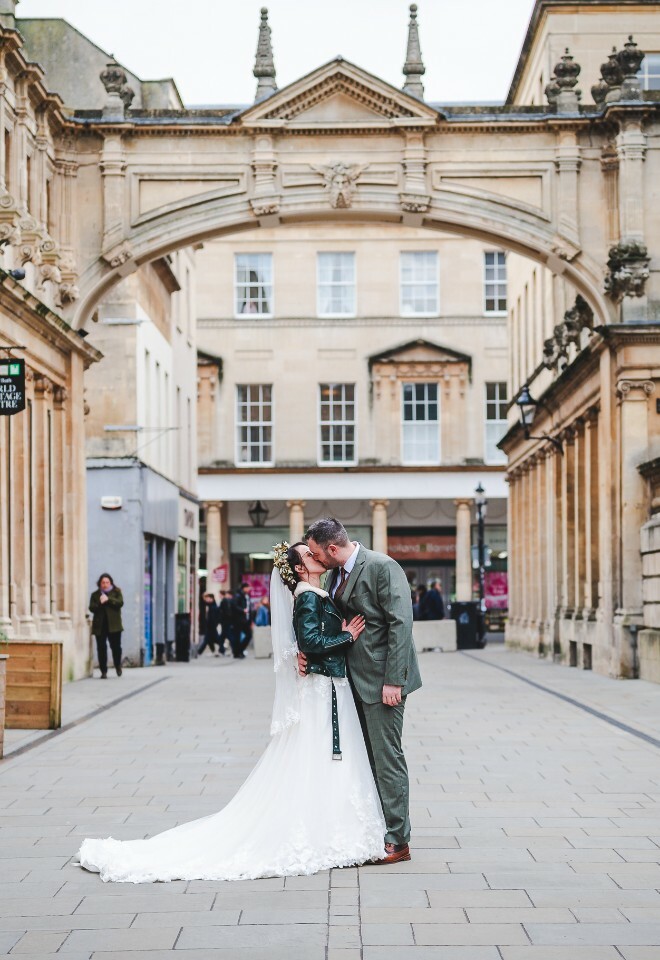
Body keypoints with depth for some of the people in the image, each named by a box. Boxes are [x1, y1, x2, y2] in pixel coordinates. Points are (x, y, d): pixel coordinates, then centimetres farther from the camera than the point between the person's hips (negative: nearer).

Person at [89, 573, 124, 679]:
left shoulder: (116, 592, 9)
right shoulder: (95, 594, 12)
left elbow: (120, 603, -8)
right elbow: (92, 607, 0)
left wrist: (108, 599, -16)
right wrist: (100, 603, -18)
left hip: (114, 625, -1)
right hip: (100, 625, 1)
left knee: (116, 646, -1)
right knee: (101, 648, -2)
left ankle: (118, 666, 26)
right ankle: (103, 671, 3)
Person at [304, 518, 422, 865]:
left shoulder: (382, 567, -14)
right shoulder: (338, 573, 12)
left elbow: (401, 623, -18)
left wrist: (393, 681, -21)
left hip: (381, 680, -9)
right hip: (355, 680, 9)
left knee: (387, 758, -5)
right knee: (366, 758, 13)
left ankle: (396, 840, 2)